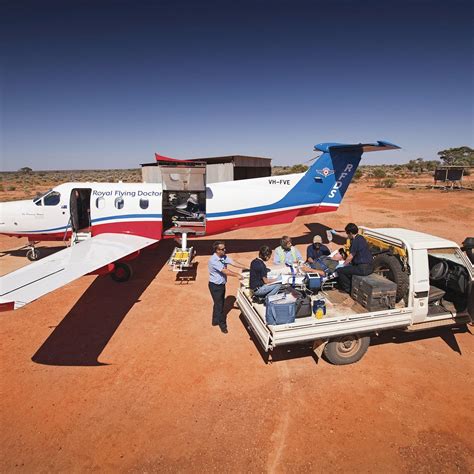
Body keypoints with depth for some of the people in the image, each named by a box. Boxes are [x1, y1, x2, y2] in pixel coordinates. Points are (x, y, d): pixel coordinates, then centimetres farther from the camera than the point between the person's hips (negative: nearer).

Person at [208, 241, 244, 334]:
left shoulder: (224, 257, -4)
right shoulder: (213, 260, -28)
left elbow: (233, 263, -6)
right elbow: (224, 271, -32)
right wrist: (237, 275, -33)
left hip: (222, 284, 8)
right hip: (215, 285, -8)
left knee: (219, 303, 21)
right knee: (219, 304, 5)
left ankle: (215, 321, 39)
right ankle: (222, 324, 21)